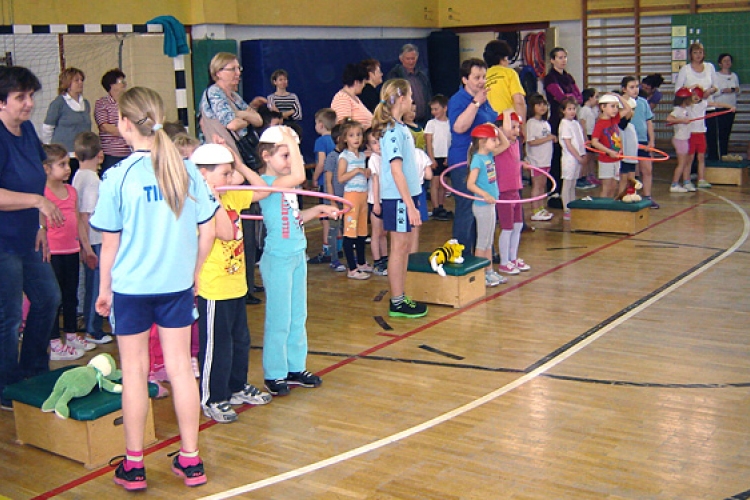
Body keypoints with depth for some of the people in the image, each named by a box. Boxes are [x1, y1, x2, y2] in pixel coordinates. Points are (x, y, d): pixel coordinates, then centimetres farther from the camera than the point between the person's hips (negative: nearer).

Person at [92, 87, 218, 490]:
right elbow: (207, 231, 1)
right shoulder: (186, 170, -3)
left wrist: (104, 288, 6)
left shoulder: (117, 177, -12)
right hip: (177, 285, 3)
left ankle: (133, 465, 19)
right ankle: (191, 461, 18)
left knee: (134, 370, 9)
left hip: (131, 287, -2)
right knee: (179, 367, 9)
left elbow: (110, 243, -6)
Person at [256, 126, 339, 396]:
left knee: (298, 316, 16)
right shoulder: (267, 182, -16)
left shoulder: (287, 184, 10)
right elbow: (299, 176, -34)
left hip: (297, 255, 9)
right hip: (278, 259, -9)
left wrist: (318, 210, 6)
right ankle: (274, 375, 14)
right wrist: (290, 140, -26)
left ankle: (295, 368, 28)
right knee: (279, 319, 1)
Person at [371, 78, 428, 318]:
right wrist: (410, 205, -22)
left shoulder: (400, 127, 12)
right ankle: (397, 303, 7)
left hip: (405, 194, 9)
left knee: (404, 246, 13)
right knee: (399, 247, -2)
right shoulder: (393, 131, -17)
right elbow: (396, 170, -21)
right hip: (398, 197, -9)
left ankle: (401, 298, 21)